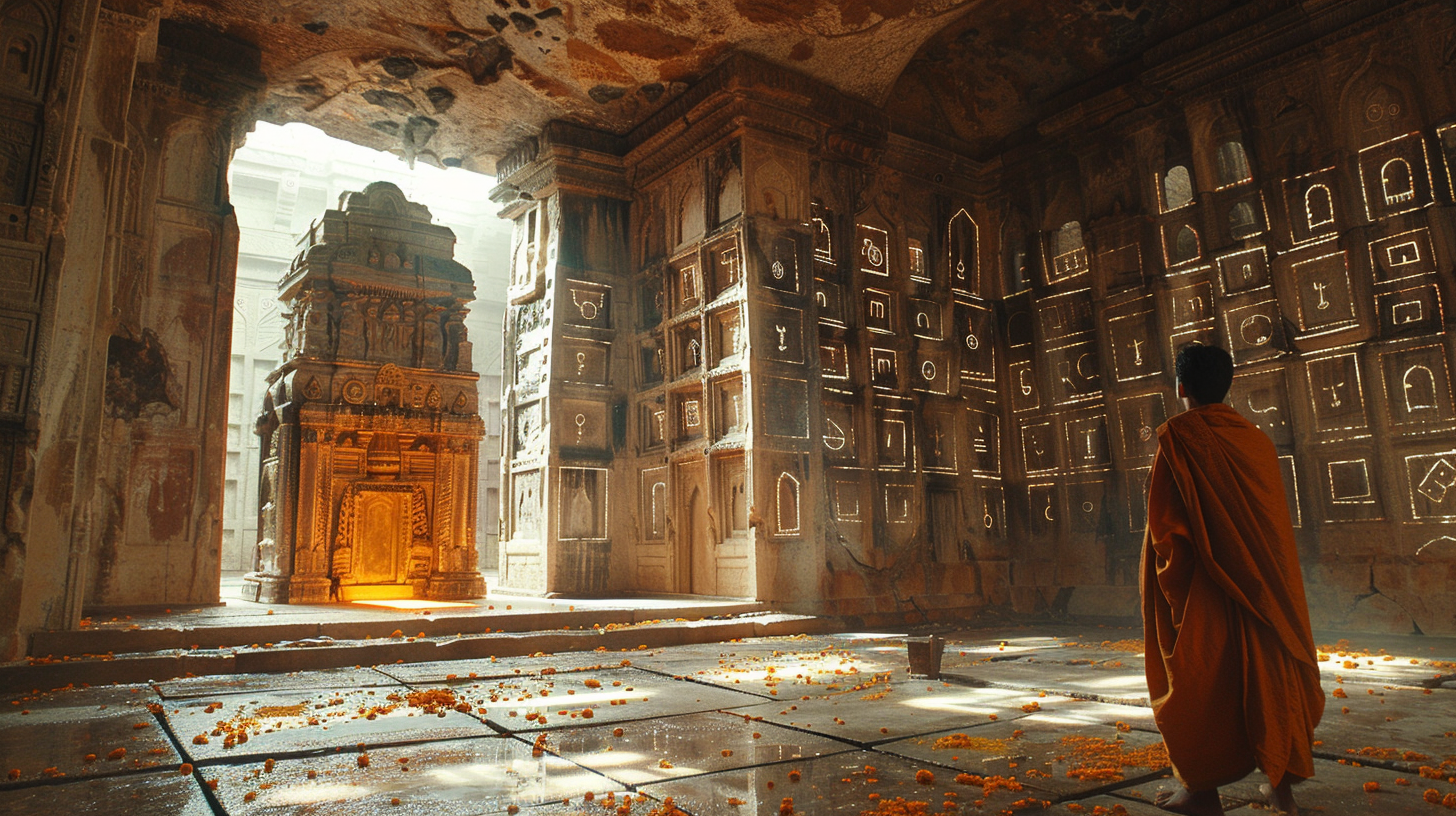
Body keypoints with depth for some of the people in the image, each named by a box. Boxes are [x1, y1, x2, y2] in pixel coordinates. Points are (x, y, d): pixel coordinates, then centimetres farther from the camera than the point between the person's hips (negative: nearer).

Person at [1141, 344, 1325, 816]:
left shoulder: (1178, 439, -12)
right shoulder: (1257, 440, 6)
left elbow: (1164, 520, -15)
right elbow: (1277, 518, 11)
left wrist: (1172, 587, -7)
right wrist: (1269, 580, 18)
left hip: (1202, 587, -5)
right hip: (1263, 584, 6)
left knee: (1199, 680, 2)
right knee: (1268, 675, 13)